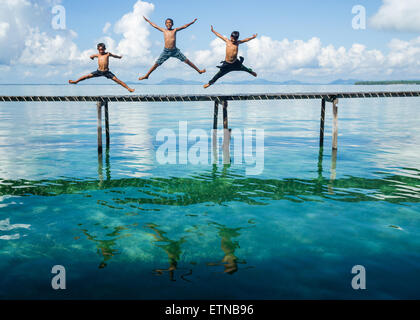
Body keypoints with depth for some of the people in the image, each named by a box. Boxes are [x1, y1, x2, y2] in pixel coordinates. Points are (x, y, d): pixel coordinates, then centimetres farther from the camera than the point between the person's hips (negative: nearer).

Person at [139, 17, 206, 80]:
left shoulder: (175, 30, 6)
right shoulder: (164, 30, 8)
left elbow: (184, 26, 6)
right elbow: (154, 25, 19)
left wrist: (192, 22, 0)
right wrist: (148, 20, 27)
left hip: (175, 51, 0)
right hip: (166, 51, 0)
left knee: (187, 61, -1)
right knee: (156, 64, -1)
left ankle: (199, 70, 9)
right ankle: (146, 75, 13)